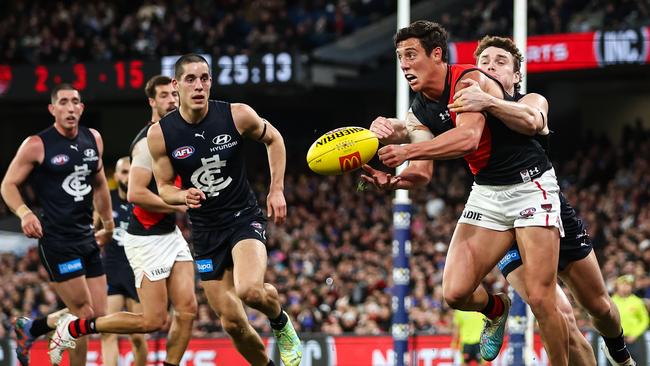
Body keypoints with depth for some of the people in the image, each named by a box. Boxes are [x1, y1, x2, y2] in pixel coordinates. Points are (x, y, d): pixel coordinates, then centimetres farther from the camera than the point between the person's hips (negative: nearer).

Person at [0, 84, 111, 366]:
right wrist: (24, 213, -21)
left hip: (87, 237, 7)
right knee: (84, 313, -10)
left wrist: (108, 225, 26)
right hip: (56, 239, -7)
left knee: (99, 315, 5)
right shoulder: (36, 145, -8)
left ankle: (29, 330, 21)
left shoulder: (93, 139, 9)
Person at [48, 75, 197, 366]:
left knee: (187, 309, -3)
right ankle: (73, 328, 6)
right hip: (147, 240, -9)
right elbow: (135, 194, -25)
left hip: (170, 234, 9)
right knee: (153, 320, -7)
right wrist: (180, 206, -19)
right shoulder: (149, 142, -17)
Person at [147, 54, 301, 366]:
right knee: (232, 322, 2)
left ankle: (281, 324, 4)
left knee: (249, 290, -30)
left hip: (244, 217, -2)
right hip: (206, 231, 2)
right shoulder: (160, 134, -10)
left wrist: (277, 190, 3)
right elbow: (164, 188, 2)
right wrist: (184, 196, -20)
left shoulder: (237, 115, -12)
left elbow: (273, 139, 8)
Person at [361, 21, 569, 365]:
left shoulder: (470, 80, -19)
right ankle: (496, 308, 26)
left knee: (540, 298, -14)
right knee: (455, 292, -7)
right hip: (486, 191, 7)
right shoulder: (419, 112, 4)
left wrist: (407, 150, -42)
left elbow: (468, 137, -35)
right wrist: (392, 180, -24)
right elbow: (422, 172, -2)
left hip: (530, 185, -7)